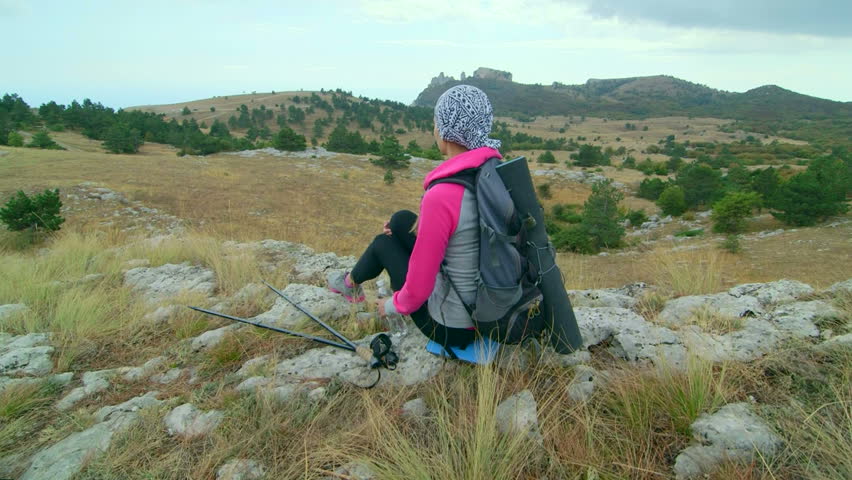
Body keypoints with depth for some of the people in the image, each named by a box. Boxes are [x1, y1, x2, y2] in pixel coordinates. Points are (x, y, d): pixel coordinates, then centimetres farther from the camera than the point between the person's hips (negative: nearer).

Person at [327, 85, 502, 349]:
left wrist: (393, 306, 0)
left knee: (384, 242, 15)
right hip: (493, 306, 7)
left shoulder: (440, 196, -30)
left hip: (451, 326, -6)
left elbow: (419, 289, -22)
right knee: (402, 220, 15)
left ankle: (351, 282, 49)